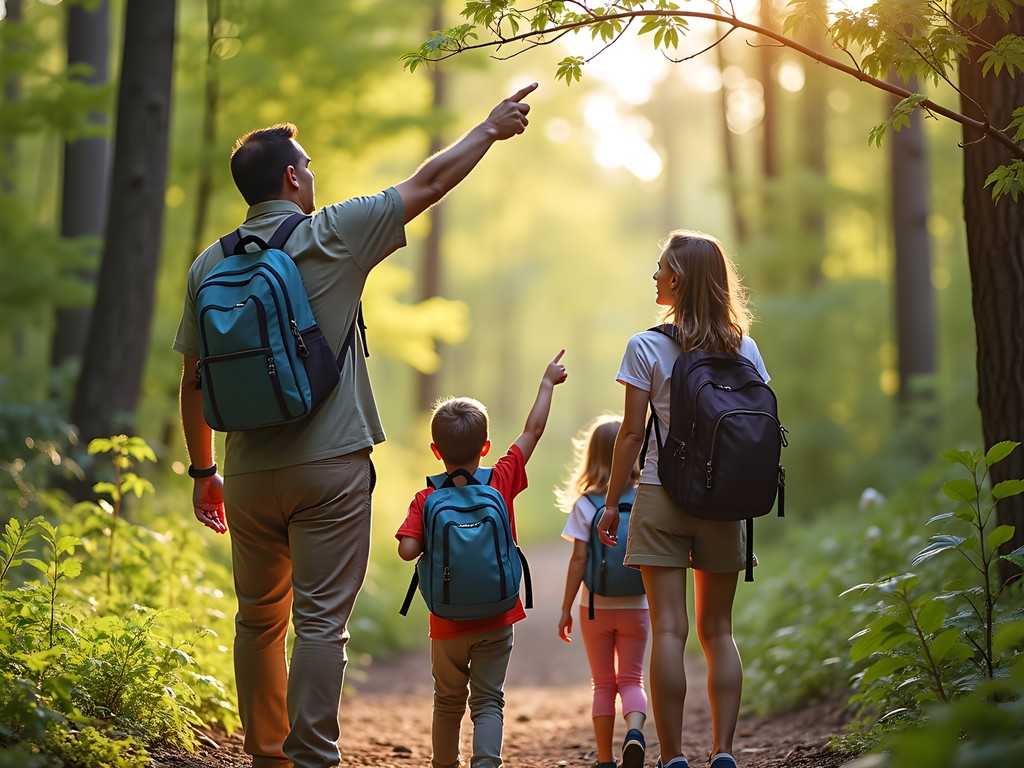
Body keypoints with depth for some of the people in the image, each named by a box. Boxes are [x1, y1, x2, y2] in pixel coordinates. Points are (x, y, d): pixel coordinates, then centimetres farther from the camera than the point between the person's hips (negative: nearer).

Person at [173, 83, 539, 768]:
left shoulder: (210, 265, 5)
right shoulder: (332, 237, -6)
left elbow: (193, 379, 9)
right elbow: (430, 184, 4)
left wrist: (203, 470, 19)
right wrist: (490, 129, 18)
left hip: (248, 474, 4)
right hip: (329, 464, -4)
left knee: (260, 619, 15)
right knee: (321, 620, -3)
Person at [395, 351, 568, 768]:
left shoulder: (426, 500, -8)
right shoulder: (502, 482, -6)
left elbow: (407, 549, -20)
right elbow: (533, 430, 2)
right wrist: (548, 381, 12)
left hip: (447, 626, 1)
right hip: (496, 622, 0)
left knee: (448, 702, 19)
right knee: (488, 702, 3)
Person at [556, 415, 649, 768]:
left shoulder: (585, 505, -8)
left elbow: (579, 560, -11)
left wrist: (566, 609, -4)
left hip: (596, 607, 0)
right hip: (635, 607, 0)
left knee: (603, 684, 10)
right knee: (632, 678, 9)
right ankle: (634, 732, -19)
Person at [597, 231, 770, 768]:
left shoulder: (646, 348, -6)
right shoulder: (744, 350, 3)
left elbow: (632, 432, -6)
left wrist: (612, 500, 3)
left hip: (662, 499, -3)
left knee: (668, 630, -3)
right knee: (717, 630, 10)